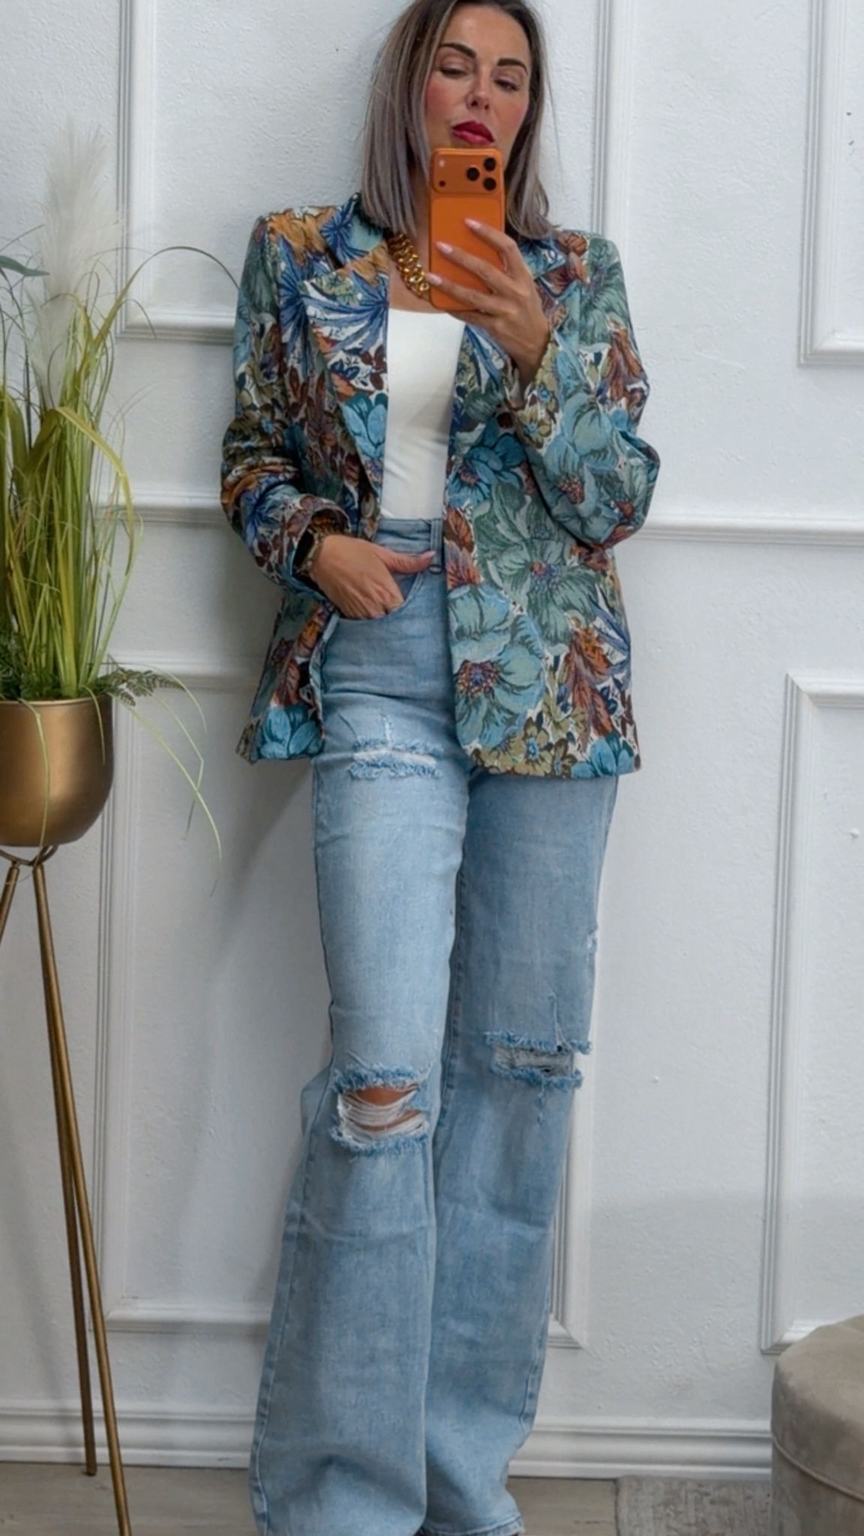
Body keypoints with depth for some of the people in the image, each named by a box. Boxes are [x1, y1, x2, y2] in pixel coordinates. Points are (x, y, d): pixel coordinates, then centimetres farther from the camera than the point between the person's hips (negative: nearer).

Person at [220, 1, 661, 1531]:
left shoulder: (575, 269, 8)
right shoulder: (297, 256, 8)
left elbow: (618, 500, 1)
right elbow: (253, 455, 14)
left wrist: (535, 349, -14)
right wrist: (313, 541, -7)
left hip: (548, 686, 2)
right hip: (379, 678, -2)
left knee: (524, 1061, 4)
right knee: (384, 1077, -12)